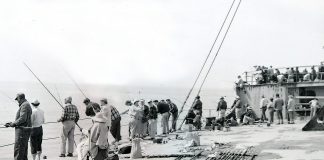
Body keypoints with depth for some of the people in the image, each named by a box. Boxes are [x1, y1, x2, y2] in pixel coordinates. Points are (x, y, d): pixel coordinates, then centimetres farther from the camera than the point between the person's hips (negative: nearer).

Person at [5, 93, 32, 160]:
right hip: (25, 130, 10)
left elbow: (22, 119, -22)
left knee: (18, 149, -10)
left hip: (22, 130, -10)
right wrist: (11, 123, 13)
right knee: (23, 150, 13)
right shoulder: (26, 105, 20)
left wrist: (13, 123, -12)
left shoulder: (24, 105, -12)